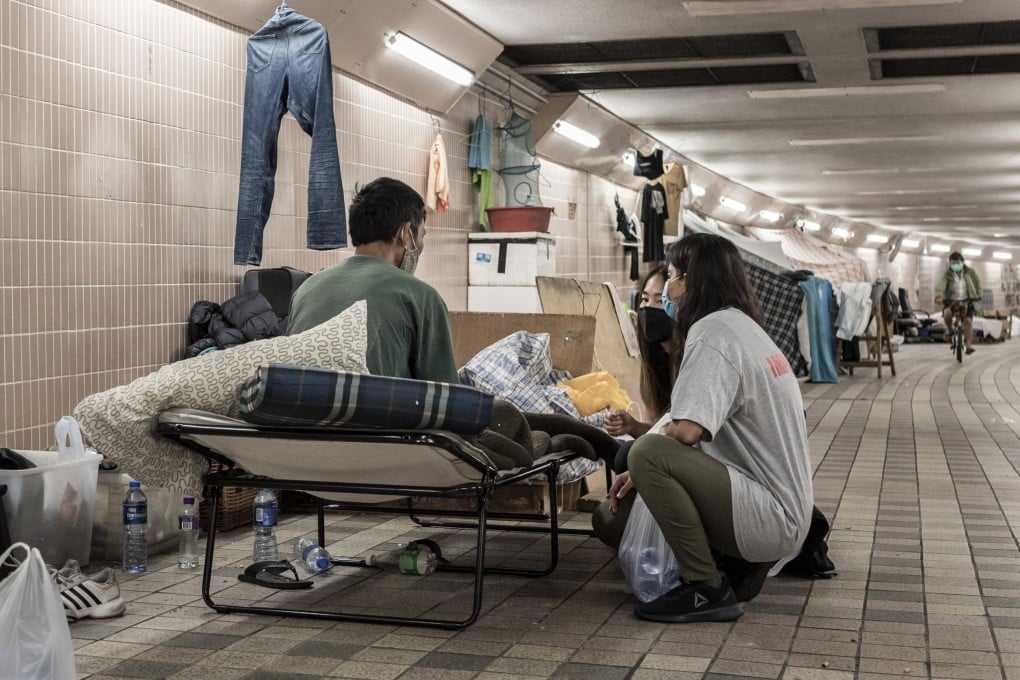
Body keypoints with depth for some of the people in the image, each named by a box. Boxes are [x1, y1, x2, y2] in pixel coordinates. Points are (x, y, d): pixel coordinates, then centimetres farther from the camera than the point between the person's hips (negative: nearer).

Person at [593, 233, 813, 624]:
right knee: (610, 517, 15)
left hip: (771, 518, -10)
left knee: (649, 453, -27)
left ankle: (706, 590, -16)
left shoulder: (713, 331, -16)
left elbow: (686, 431, -28)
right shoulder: (741, 327, 16)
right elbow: (704, 428, 16)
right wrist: (639, 474, 6)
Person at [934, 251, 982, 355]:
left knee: (968, 320, -18)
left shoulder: (969, 272, -2)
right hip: (951, 301, -1)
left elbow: (977, 281, 11)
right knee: (947, 313, -31)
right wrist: (938, 296, -45)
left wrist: (978, 294, -2)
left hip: (966, 301, 1)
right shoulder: (947, 274, -11)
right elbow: (940, 285, -26)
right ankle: (949, 329, 0)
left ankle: (968, 345, -15)